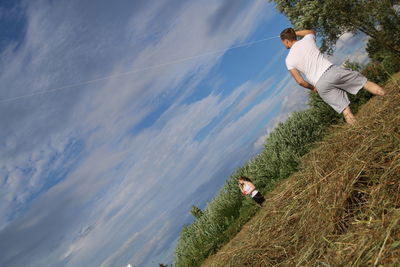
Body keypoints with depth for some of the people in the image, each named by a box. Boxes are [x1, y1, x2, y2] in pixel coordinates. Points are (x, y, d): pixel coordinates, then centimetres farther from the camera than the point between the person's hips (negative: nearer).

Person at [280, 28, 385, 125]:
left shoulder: (289, 60, 4)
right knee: (365, 82, 11)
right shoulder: (307, 39, 11)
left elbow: (300, 81, 2)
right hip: (333, 70, 2)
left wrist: (312, 88, 20)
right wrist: (294, 32, 40)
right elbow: (311, 31, 39)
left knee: (346, 111, 0)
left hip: (321, 84, -2)